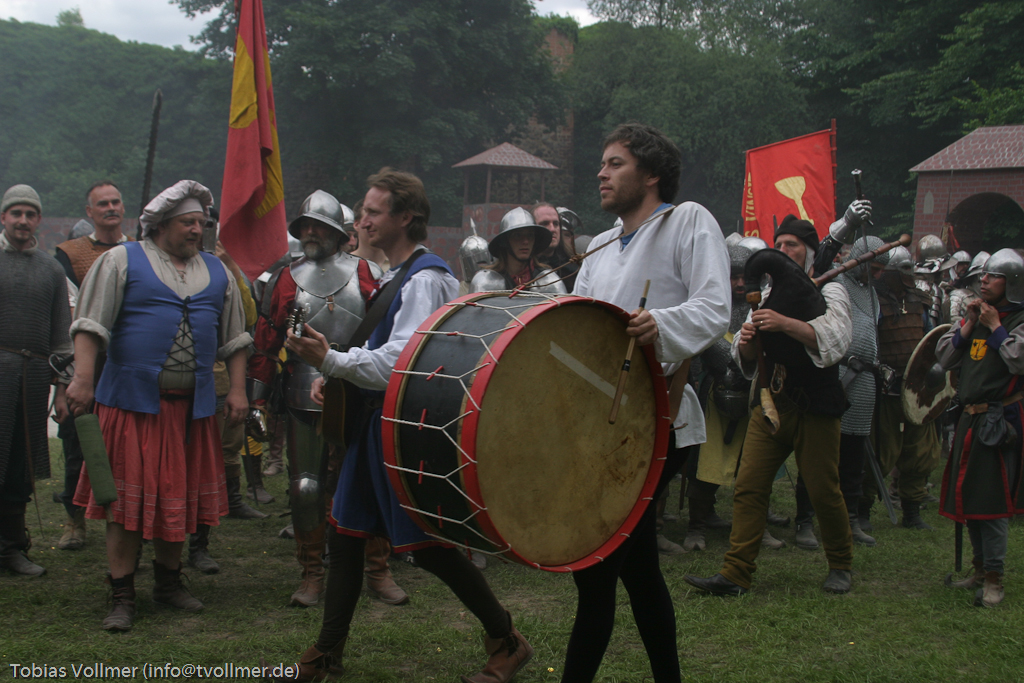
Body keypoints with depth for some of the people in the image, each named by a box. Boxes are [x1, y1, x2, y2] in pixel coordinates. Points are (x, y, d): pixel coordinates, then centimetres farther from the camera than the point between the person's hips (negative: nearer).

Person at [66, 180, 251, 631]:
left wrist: (237, 390, 9)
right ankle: (122, 597, 6)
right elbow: (90, 325, -6)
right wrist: (83, 378, -17)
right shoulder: (122, 261, 1)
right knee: (128, 496, -3)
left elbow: (234, 338, 18)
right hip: (132, 401, -4)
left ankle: (169, 581, 26)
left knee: (179, 495, 11)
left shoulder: (217, 272, 16)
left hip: (193, 404, 4)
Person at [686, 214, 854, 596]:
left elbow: (835, 341, -18)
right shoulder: (768, 295, 14)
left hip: (814, 407, -4)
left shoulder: (828, 292, 1)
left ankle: (840, 565, 23)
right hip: (771, 403, 4)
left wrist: (785, 324, -29)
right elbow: (747, 359, 14)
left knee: (824, 492, 1)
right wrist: (746, 341, -10)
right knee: (748, 486, -4)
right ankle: (735, 575, -3)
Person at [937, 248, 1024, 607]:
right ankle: (980, 567, 24)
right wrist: (968, 326, -2)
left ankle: (993, 578, -1)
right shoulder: (974, 315, 15)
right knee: (967, 493, 12)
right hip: (970, 417, 7)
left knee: (992, 497, -7)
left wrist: (995, 327, -16)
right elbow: (944, 357, 11)